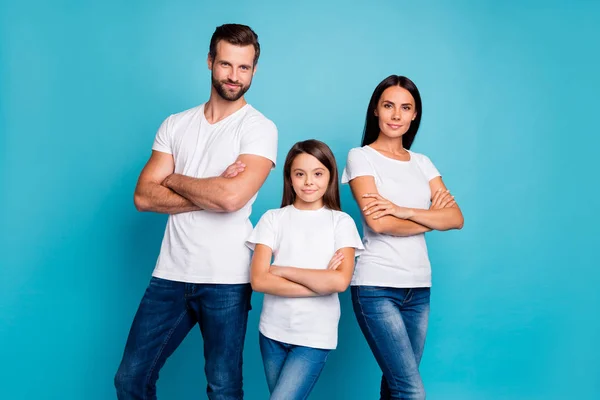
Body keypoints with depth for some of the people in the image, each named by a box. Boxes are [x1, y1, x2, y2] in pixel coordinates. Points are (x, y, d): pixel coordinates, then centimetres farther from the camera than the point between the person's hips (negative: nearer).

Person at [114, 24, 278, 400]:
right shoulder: (176, 125, 8)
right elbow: (144, 196, -1)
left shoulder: (259, 128, -5)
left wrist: (174, 178, -5)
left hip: (226, 280, -4)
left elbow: (232, 197, -21)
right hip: (170, 274, 4)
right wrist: (211, 194, -12)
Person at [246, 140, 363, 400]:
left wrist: (283, 270, -11)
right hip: (273, 332, 3)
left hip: (315, 336, -2)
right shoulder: (273, 219, 0)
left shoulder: (341, 222, -3)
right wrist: (320, 284, -13)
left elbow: (340, 281, -16)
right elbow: (259, 280, -10)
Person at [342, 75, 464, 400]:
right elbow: (377, 222, -13)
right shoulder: (361, 157, 0)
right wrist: (431, 216, -2)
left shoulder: (422, 163, 13)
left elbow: (456, 218, 1)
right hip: (377, 286, -5)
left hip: (419, 287, 5)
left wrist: (404, 211, -13)